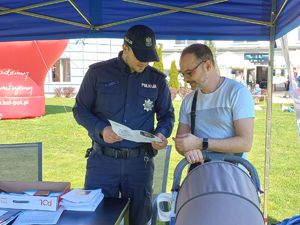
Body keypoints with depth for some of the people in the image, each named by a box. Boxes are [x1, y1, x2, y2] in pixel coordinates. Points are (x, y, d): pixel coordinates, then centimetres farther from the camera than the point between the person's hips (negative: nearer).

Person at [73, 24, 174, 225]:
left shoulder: (157, 79, 4)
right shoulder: (98, 73, -2)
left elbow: (167, 114, 13)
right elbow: (80, 109, 3)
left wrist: (162, 134, -9)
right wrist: (101, 129, -16)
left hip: (140, 162, 2)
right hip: (102, 161, -1)